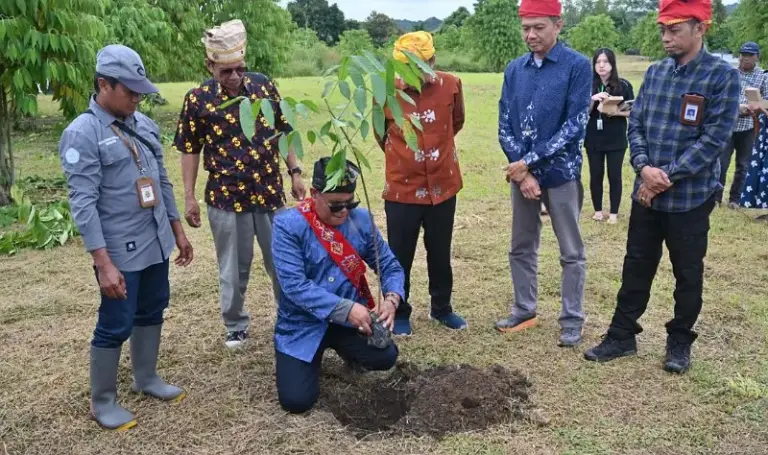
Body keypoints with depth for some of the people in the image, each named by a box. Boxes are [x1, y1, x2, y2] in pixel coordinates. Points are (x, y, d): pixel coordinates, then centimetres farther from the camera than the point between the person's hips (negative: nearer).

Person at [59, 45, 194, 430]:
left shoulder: (144, 124, 7)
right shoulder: (82, 134, -15)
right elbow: (83, 203, -19)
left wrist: (177, 230, 16)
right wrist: (104, 263, -23)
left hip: (156, 244, 7)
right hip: (120, 252, -7)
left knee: (151, 313, 19)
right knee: (115, 327, 5)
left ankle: (146, 379, 40)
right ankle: (102, 402, 25)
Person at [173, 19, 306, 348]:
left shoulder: (264, 86, 0)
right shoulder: (198, 100, -6)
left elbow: (284, 132, 10)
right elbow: (190, 151, 1)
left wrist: (295, 172, 5)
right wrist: (189, 198, -1)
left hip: (270, 192, 2)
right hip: (226, 197, -2)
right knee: (234, 269, 9)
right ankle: (235, 327, 29)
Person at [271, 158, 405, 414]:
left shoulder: (361, 220, -4)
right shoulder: (288, 225, -17)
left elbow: (390, 265, 1)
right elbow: (293, 284, -24)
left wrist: (392, 299, -21)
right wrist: (346, 309, -31)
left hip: (351, 319, 3)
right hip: (303, 325, -2)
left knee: (385, 357, -21)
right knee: (296, 400, -15)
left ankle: (347, 351, 16)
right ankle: (307, 360, 21)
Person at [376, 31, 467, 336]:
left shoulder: (451, 85, -6)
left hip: (443, 187, 2)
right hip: (402, 190, -1)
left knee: (440, 254, 16)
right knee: (400, 256, 8)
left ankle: (441, 308, 36)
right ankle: (400, 313, 27)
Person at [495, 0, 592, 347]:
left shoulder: (577, 66, -8)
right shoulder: (515, 69, 6)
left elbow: (575, 126, -15)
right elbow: (505, 125, 3)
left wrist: (529, 161, -16)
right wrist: (520, 170, -10)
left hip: (561, 174, -4)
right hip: (521, 172, 5)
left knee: (571, 252, 6)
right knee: (521, 248, 14)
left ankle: (572, 321, 19)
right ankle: (524, 311, 30)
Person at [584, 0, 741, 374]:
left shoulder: (722, 76, -9)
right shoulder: (655, 72, 6)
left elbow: (713, 139, -15)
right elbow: (636, 124, 4)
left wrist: (667, 176, -17)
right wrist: (644, 167, -14)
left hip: (690, 197, -4)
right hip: (646, 194, 4)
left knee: (688, 273, 10)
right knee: (636, 267, 12)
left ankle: (679, 342, 28)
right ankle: (622, 335, 25)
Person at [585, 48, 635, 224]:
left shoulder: (624, 85, -3)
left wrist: (616, 112, -18)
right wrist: (593, 100, -20)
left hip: (616, 140, -1)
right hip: (593, 139, 1)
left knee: (614, 176, 4)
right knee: (596, 175, 8)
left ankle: (614, 212, 16)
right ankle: (598, 210, 22)